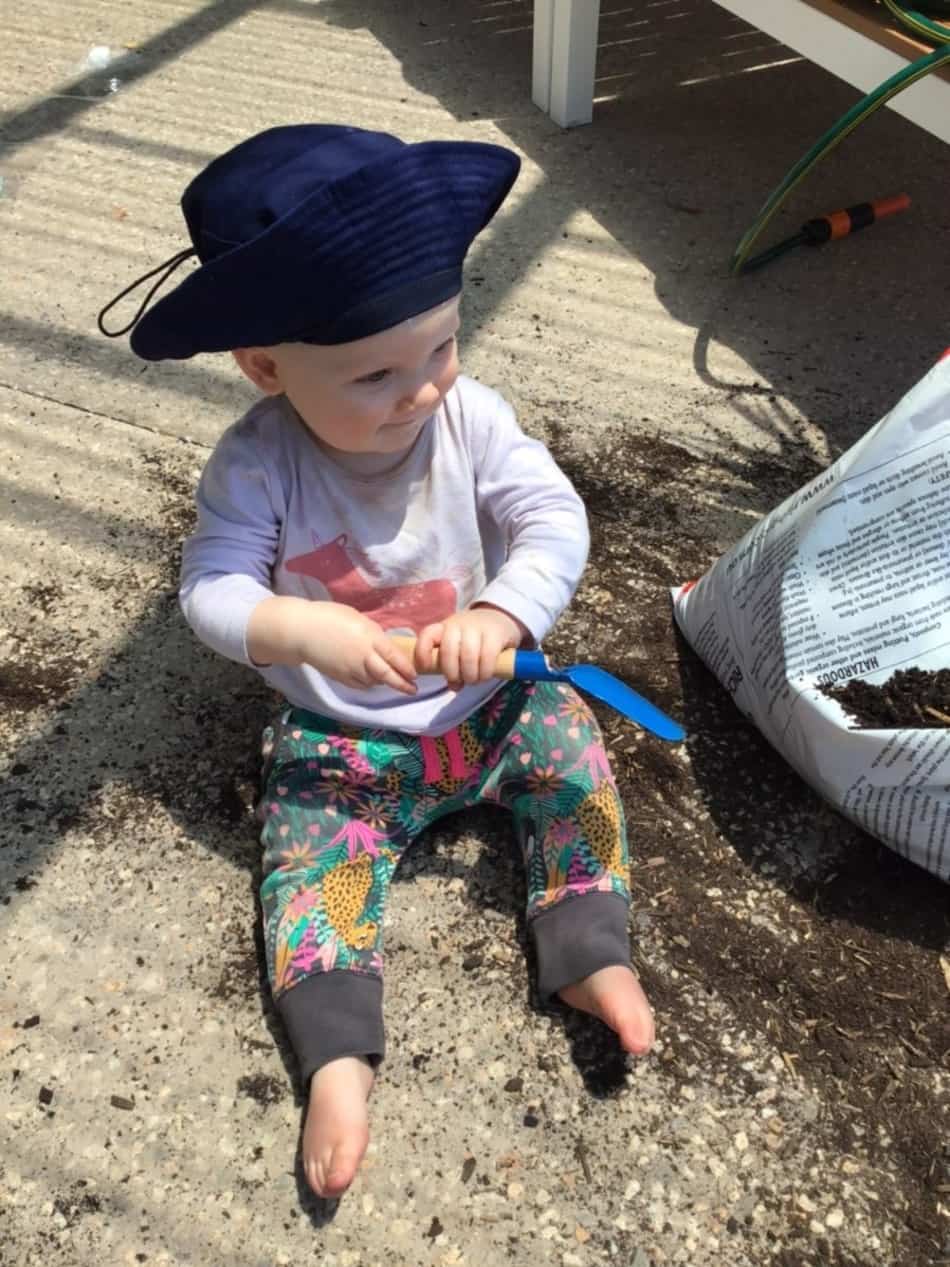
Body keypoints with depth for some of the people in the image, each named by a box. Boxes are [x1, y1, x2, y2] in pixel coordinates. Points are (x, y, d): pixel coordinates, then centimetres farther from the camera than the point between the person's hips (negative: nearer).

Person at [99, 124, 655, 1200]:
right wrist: (296, 628, -41)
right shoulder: (254, 465, -20)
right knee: (309, 853, -17)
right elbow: (211, 586, -20)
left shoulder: (469, 417, -15)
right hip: (337, 740, -2)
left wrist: (502, 613, -37)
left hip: (482, 701, 2)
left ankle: (592, 951, -3)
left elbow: (556, 520, -18)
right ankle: (338, 1053, -9)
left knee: (570, 746, -12)